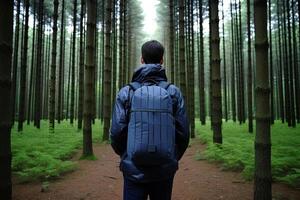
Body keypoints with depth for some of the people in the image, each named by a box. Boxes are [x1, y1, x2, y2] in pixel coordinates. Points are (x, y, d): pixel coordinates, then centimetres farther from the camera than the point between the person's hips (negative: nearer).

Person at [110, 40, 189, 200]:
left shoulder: (126, 92, -8)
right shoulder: (174, 92, -5)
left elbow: (116, 132, -10)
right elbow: (183, 133, -6)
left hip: (134, 170, -1)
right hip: (165, 170, 2)